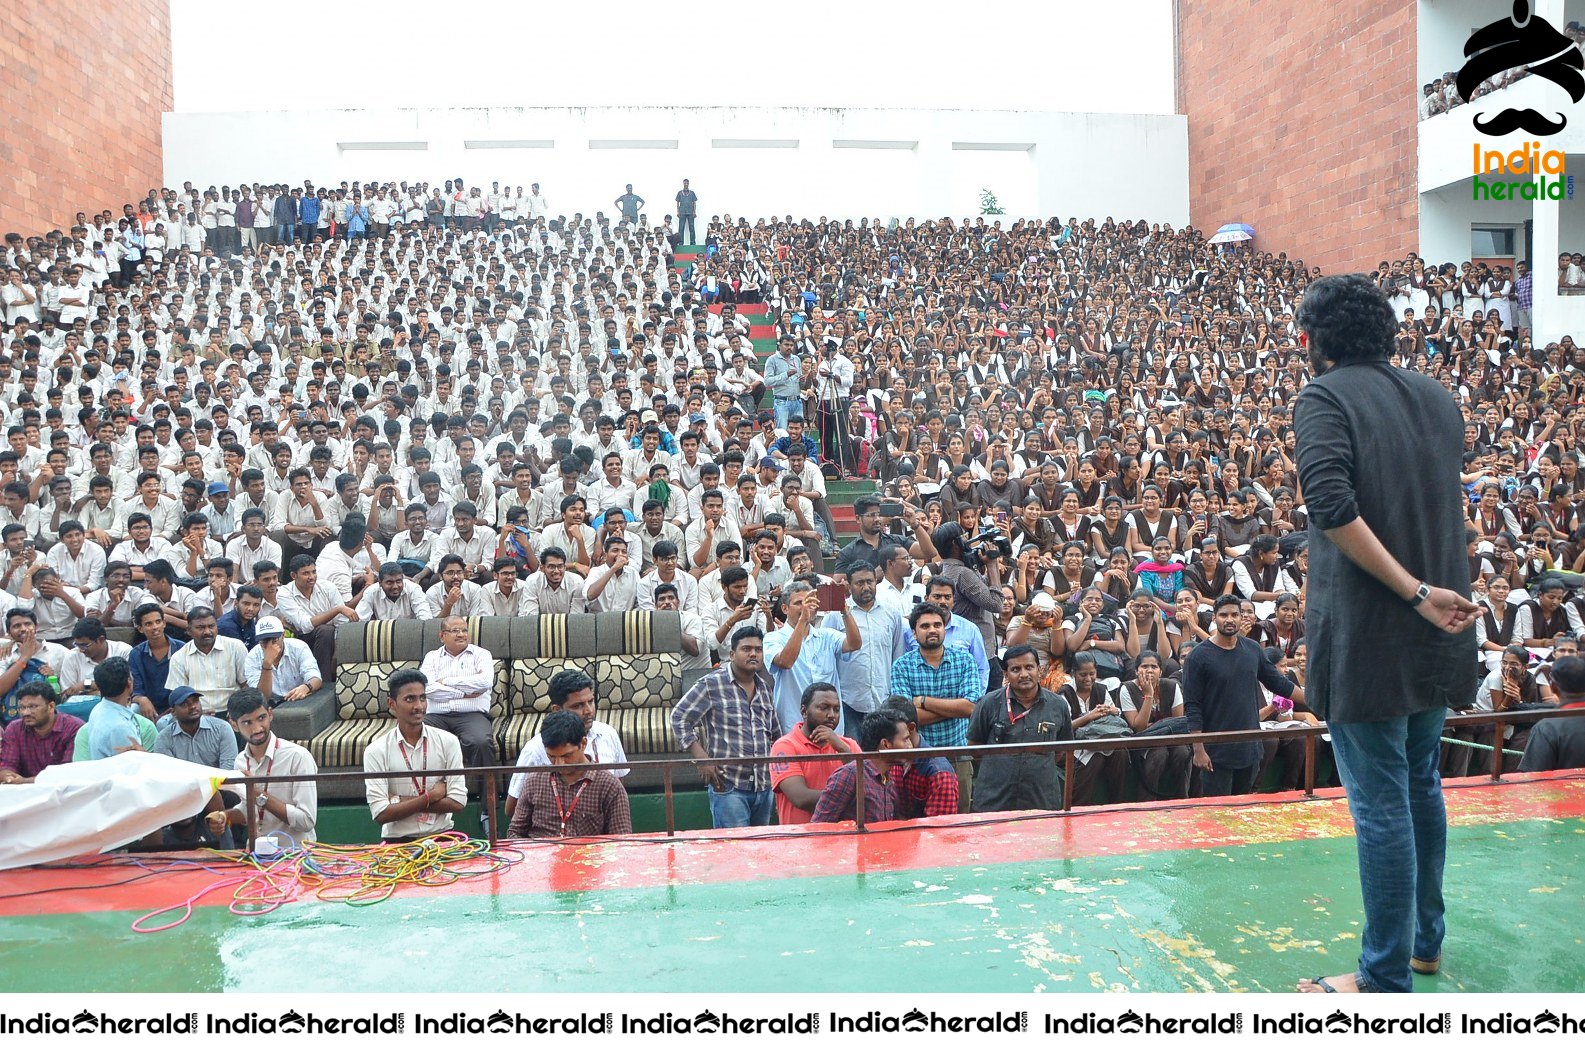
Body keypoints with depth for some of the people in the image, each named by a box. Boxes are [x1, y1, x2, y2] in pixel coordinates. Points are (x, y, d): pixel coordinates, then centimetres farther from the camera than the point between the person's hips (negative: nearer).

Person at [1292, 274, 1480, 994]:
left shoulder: (1324, 397, -10)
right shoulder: (1437, 397, 12)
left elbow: (1333, 507, -24)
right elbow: (1453, 506, 20)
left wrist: (1416, 592, -21)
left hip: (1365, 630, -7)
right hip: (1437, 635, 8)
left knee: (1380, 802, 1)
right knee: (1421, 783, 21)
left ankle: (1386, 977, 13)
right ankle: (1424, 939, 36)